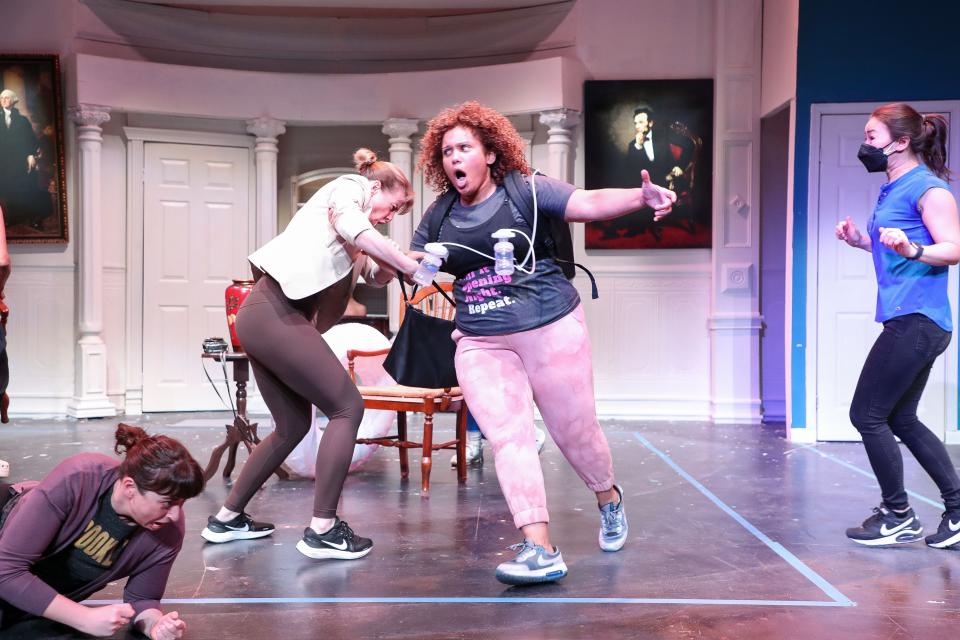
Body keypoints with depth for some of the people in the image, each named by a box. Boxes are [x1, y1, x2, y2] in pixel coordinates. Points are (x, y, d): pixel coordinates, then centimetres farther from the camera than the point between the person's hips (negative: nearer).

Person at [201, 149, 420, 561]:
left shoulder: (356, 244, 28)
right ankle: (322, 530, -6)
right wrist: (411, 266, -14)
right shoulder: (350, 187, 2)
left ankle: (226, 519, 25)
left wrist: (396, 264, 0)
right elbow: (352, 228, -19)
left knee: (293, 425, 16)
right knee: (347, 407, -7)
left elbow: (377, 277, 22)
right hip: (274, 313, -10)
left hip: (267, 318, 10)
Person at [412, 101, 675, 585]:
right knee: (508, 438, -9)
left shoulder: (527, 192, -4)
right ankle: (540, 550, -7)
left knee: (574, 430, 7)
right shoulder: (438, 219, 9)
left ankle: (609, 500, 38)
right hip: (481, 343, 4)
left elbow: (589, 203, -15)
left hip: (551, 327, -3)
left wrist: (642, 196, -31)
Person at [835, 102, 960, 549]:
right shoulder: (894, 189, 17)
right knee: (900, 419, 14)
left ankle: (898, 516, 10)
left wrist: (911, 248, -34)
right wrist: (862, 241, 14)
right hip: (907, 318, 10)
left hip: (917, 319, -10)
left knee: (867, 414, -4)